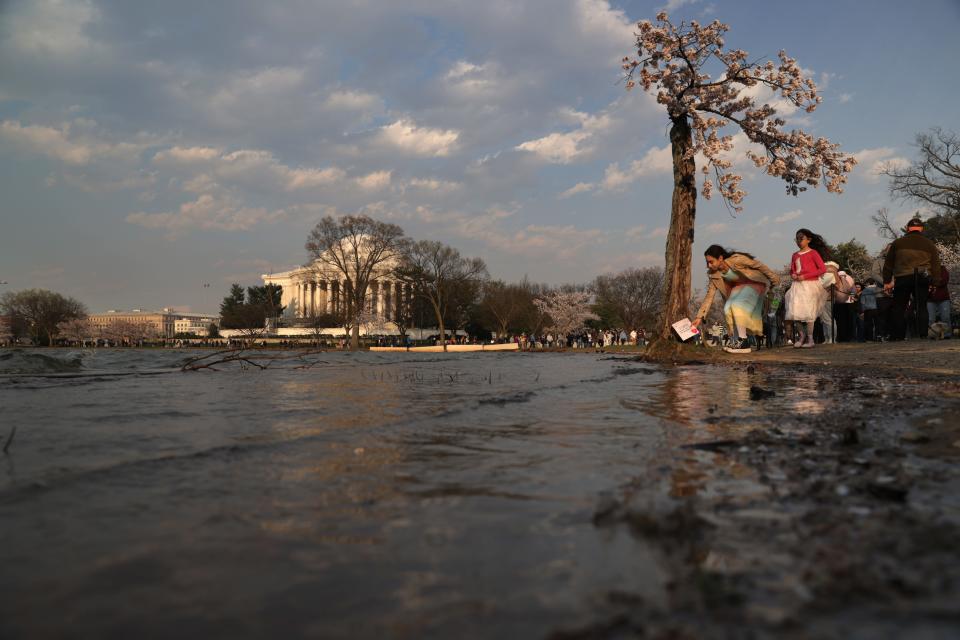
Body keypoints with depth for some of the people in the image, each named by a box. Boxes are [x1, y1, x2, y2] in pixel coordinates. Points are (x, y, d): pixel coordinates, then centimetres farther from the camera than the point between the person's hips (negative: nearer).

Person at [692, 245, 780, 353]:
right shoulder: (714, 275, -11)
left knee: (737, 306, -26)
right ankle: (740, 342, -6)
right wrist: (700, 317, -12)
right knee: (727, 309, -14)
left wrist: (774, 279, -6)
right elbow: (709, 296, -7)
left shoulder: (736, 260, -29)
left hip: (755, 283, -6)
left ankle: (744, 342, -23)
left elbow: (759, 265, -17)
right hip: (738, 287, 6)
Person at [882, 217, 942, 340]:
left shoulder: (897, 243, 9)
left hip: (902, 278, -1)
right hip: (922, 279, 1)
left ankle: (897, 336, 3)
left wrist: (887, 282, 12)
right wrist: (935, 283, 13)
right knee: (921, 308, 6)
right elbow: (936, 265, 11)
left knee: (898, 308, 5)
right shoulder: (929, 244, 12)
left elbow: (888, 264, 9)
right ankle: (923, 335, 0)